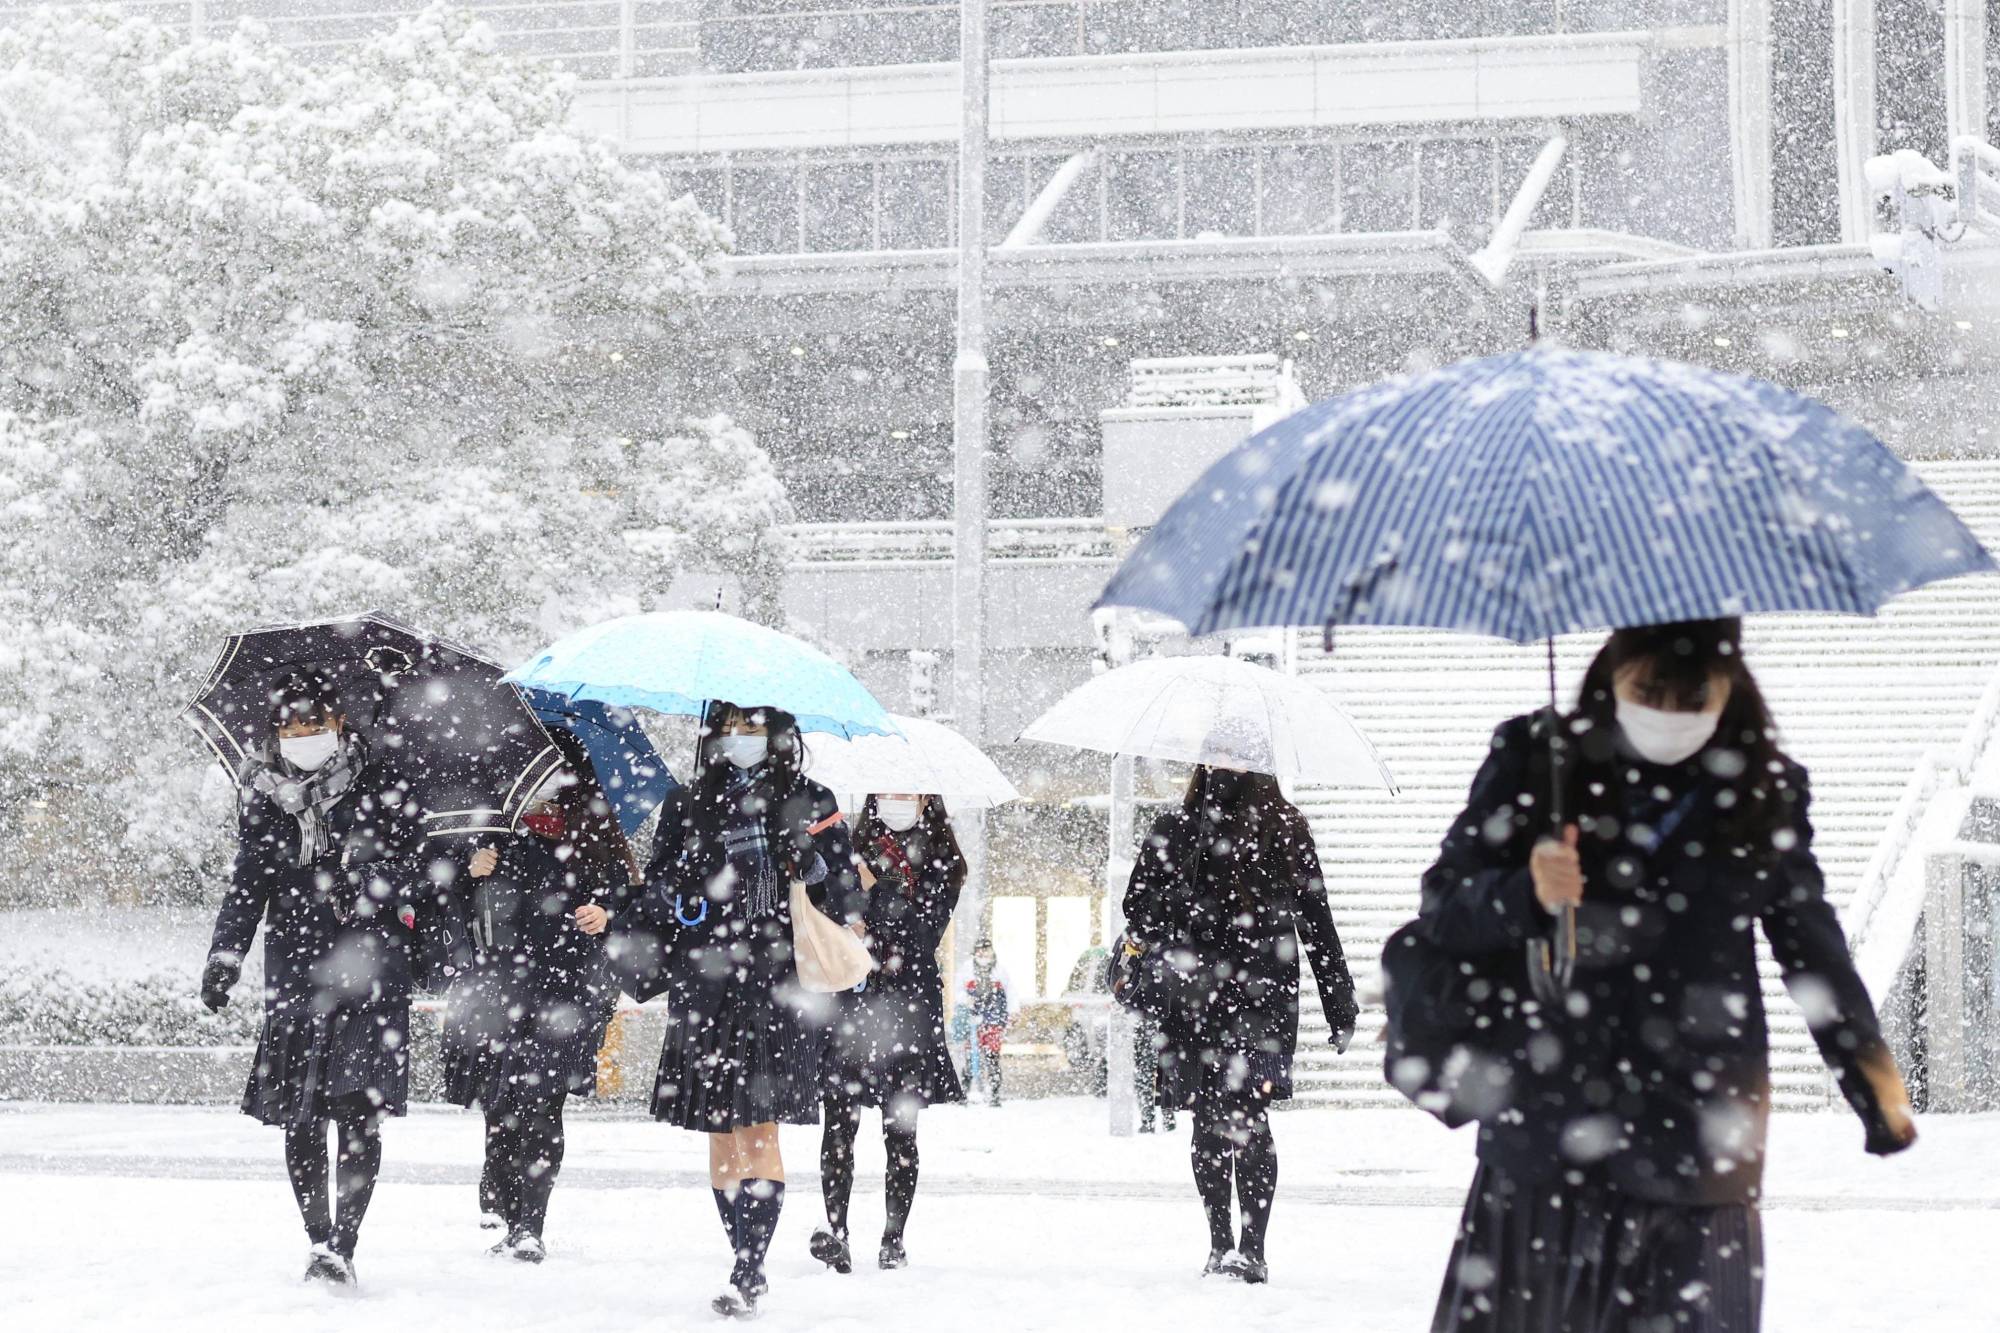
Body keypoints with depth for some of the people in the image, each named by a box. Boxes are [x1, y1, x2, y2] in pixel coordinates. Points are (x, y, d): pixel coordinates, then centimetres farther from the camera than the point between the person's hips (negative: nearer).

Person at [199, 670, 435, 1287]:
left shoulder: (377, 784, 0)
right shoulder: (263, 797, 9)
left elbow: (413, 858, -1)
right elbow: (247, 883, 13)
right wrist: (225, 958, 5)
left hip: (369, 957, -3)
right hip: (295, 963, 3)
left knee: (358, 1106, -13)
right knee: (298, 1115, 3)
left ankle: (342, 1247, -16)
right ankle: (320, 1240, 15)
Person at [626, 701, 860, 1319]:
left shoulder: (809, 805, 8)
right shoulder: (687, 806, 15)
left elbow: (846, 902, 5)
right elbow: (655, 892, 15)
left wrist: (815, 864, -13)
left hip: (776, 982, -3)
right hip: (704, 983, 3)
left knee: (758, 1123, -12)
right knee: (719, 1128, 4)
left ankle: (748, 1273, -16)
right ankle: (749, 1269, 13)